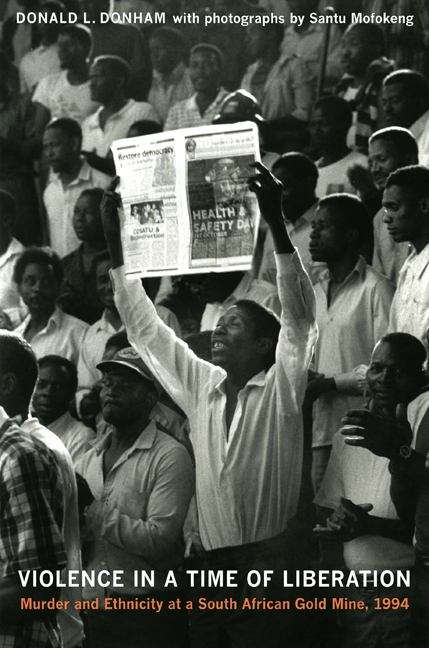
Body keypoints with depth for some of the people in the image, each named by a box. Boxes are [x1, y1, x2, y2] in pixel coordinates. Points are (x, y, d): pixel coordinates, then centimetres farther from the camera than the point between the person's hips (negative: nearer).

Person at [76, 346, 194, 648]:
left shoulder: (170, 456, -9)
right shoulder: (89, 460, 12)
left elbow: (159, 541, -19)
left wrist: (92, 511, -17)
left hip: (146, 612, -6)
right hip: (90, 609, 6)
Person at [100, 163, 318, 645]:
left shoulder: (280, 389, 0)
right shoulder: (201, 385, 13)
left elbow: (298, 316, -12)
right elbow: (145, 331, 16)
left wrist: (276, 226, -23)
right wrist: (115, 248, 11)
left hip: (273, 556, -4)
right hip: (214, 560, 4)